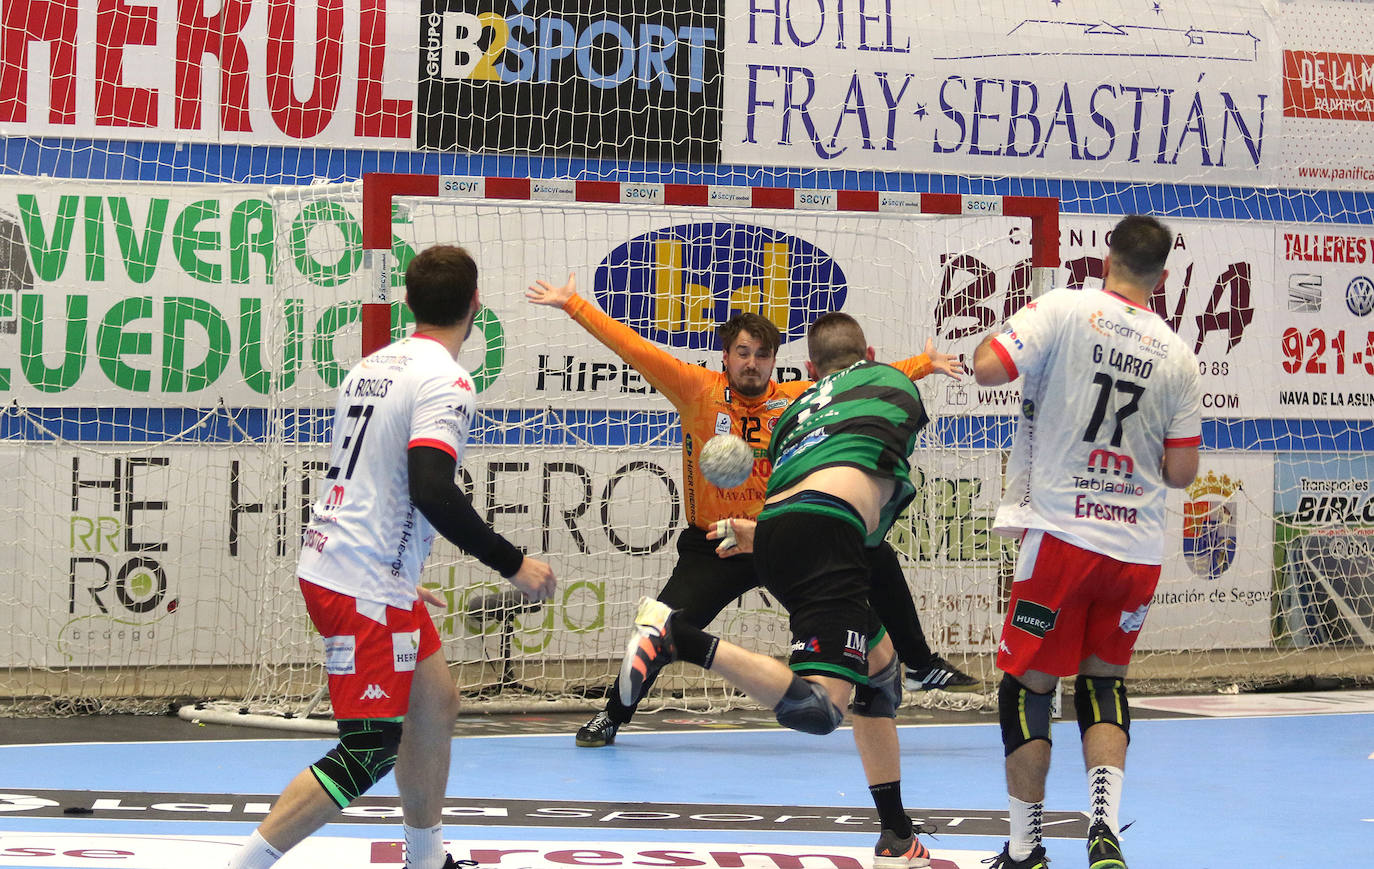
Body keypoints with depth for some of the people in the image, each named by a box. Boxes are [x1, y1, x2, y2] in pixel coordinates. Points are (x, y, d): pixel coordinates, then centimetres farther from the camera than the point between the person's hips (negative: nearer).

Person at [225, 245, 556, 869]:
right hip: (363, 586, -10)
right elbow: (432, 492, -27)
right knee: (372, 751, -6)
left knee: (436, 701, 20)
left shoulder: (372, 367, 12)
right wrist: (513, 565, -18)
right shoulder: (446, 382, -15)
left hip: (331, 561, 10)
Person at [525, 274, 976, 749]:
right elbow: (633, 347, -10)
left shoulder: (796, 399, -1)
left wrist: (925, 365, 9)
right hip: (713, 548, -3)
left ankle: (921, 664, 18)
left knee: (878, 561, -3)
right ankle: (612, 714, 11)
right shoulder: (697, 390, -8)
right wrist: (573, 303, -14)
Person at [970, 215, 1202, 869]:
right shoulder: (1176, 355, 5)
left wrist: (997, 337, 7)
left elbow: (987, 368, -15)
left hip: (1063, 536, -4)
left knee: (1029, 684, 8)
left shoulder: (1065, 310, -6)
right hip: (1139, 547, 4)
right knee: (1103, 681, 18)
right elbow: (1182, 471, 6)